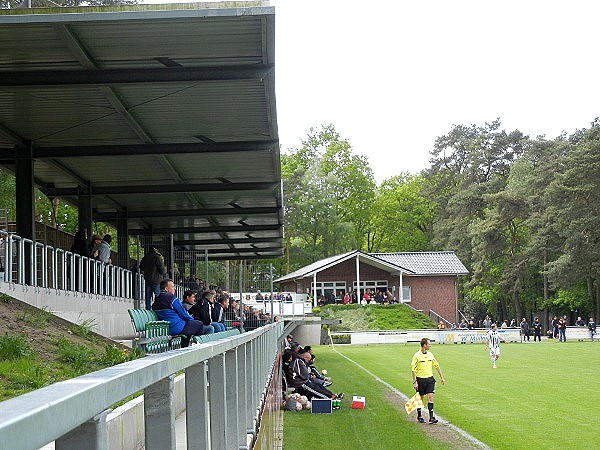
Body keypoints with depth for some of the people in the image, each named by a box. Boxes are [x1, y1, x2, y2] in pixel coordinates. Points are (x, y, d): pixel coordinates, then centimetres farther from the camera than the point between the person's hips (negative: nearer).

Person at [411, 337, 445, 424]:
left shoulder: (430, 354, 6)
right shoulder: (416, 356, -10)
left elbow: (437, 365, 17)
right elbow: (413, 369, -10)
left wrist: (441, 377, 16)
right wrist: (415, 382, -15)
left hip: (430, 379, 4)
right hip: (420, 379, -4)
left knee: (430, 397, -7)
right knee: (420, 398, 6)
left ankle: (431, 417, -9)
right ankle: (419, 416, 22)